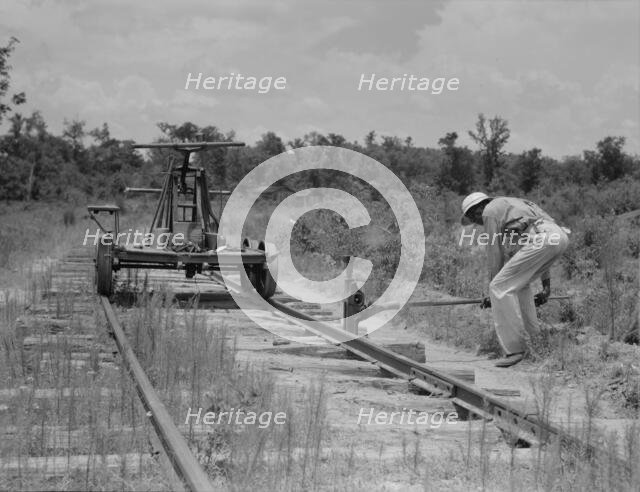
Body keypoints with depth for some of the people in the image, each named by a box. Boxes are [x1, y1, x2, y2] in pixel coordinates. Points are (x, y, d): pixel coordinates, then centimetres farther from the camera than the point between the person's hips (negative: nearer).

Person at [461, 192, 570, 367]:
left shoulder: (490, 211, 11)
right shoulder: (512, 207, 37)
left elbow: (494, 253, 11)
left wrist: (494, 290, 19)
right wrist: (546, 285, 40)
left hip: (540, 240, -9)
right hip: (559, 236, 9)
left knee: (501, 288, -5)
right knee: (518, 283, 27)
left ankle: (515, 349, -8)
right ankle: (531, 338, 27)